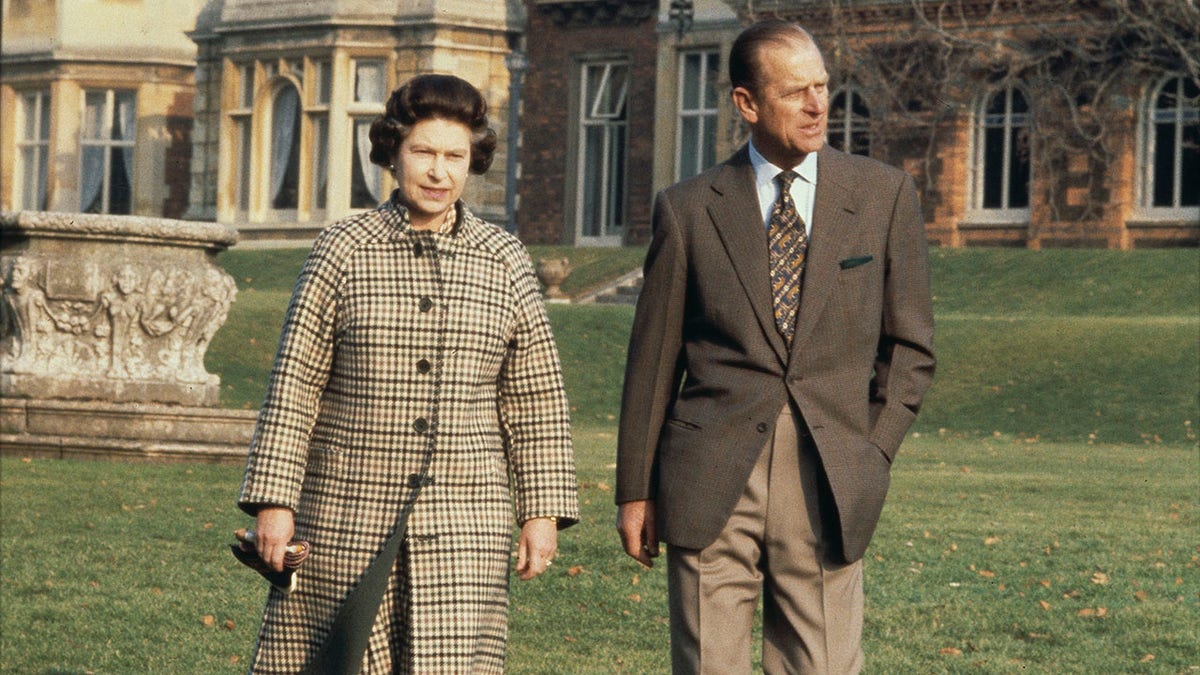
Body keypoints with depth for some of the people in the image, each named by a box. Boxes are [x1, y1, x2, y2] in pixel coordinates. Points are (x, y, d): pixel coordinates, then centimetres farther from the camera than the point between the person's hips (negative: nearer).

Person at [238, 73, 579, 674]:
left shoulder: (504, 263, 6)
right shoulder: (342, 252, 1)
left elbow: (536, 399, 10)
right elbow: (294, 383, 0)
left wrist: (542, 511, 6)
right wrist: (273, 501, -5)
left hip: (462, 525, 1)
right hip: (348, 516, -1)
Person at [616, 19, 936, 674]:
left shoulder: (883, 195, 6)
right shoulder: (688, 209, 4)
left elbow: (910, 344, 11)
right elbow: (653, 357, 9)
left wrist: (873, 455, 0)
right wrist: (635, 490, 9)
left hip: (827, 489, 0)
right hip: (711, 484, 0)